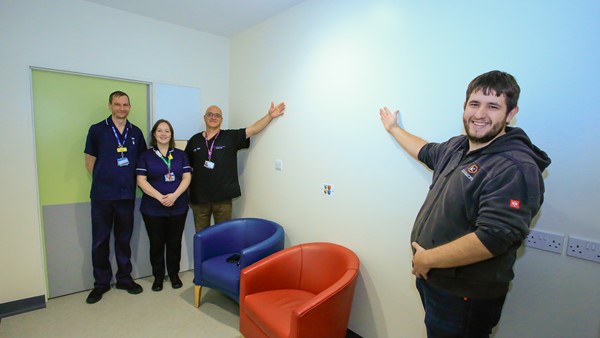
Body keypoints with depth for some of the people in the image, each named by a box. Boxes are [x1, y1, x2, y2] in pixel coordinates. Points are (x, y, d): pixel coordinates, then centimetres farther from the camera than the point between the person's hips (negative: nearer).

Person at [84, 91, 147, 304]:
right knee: (100, 241, 7)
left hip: (127, 195, 2)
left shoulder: (136, 132, 6)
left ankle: (124, 279, 26)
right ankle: (101, 283, 23)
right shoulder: (97, 130, -1)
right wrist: (104, 181, 4)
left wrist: (129, 181, 6)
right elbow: (90, 162, 4)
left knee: (124, 240, 12)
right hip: (102, 196, -2)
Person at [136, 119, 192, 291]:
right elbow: (141, 180, -5)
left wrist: (174, 195, -16)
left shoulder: (181, 154, 7)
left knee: (174, 242, 9)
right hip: (153, 209, -1)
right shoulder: (146, 156, 3)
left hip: (178, 207, 1)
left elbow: (187, 177, -1)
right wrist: (159, 197, -17)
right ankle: (158, 276, 27)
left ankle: (174, 274, 26)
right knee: (156, 243, 9)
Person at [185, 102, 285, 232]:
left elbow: (253, 130, -9)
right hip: (199, 197, 2)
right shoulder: (194, 140, 5)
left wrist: (269, 116, -21)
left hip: (223, 197, -1)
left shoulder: (231, 137, 0)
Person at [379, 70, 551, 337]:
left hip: (464, 297, -7)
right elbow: (427, 152, 25)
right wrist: (393, 129, 36)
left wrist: (427, 258, -20)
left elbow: (491, 240, -31)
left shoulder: (515, 168, -23)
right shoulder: (458, 146, 4)